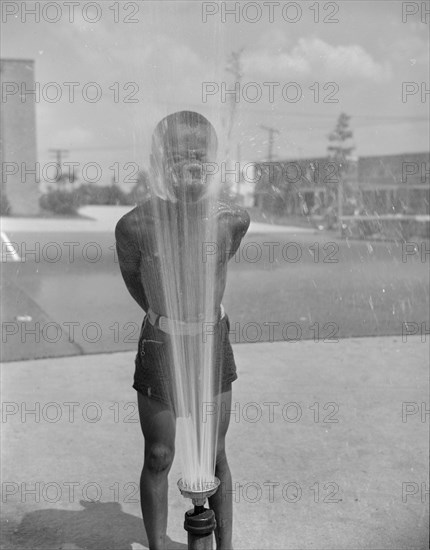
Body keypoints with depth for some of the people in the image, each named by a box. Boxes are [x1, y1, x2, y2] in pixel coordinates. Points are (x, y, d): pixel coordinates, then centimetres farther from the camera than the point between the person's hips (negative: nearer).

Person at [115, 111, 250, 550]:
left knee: (214, 455, 13)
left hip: (213, 342, 2)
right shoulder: (135, 225, -18)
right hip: (160, 345, -1)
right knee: (158, 457, 8)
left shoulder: (233, 220, -12)